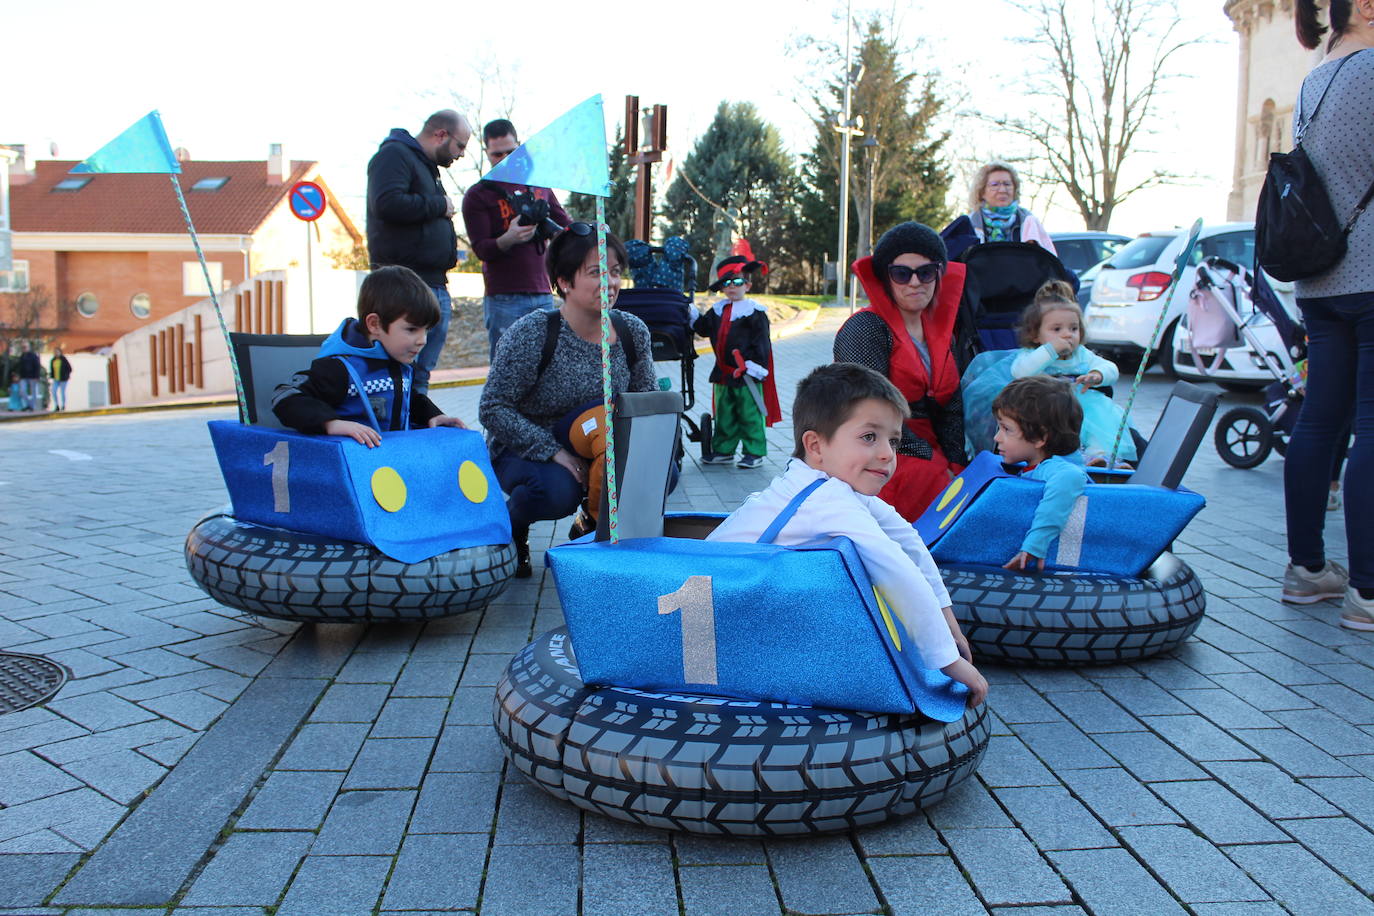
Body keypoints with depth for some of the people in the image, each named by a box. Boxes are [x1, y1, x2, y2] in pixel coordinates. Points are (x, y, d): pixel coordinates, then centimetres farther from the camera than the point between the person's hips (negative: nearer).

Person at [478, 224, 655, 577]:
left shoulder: (633, 332, -6)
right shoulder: (532, 333, -21)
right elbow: (493, 409, -21)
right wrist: (554, 452, -28)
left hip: (596, 453, 5)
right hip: (522, 452, -5)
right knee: (557, 489, -36)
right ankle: (509, 529, 1)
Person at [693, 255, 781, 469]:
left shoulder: (755, 312, -8)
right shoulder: (717, 310, 12)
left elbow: (761, 343, -11)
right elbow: (704, 328, 18)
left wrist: (755, 366, -17)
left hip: (746, 374, -6)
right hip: (723, 372, 6)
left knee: (750, 415, -1)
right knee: (724, 415, 14)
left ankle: (754, 453, 7)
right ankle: (723, 450, 24)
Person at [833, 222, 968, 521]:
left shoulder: (940, 330, 17)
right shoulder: (864, 328, -8)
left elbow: (951, 409, 16)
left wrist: (957, 464, 0)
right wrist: (930, 459, -15)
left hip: (932, 457, 7)